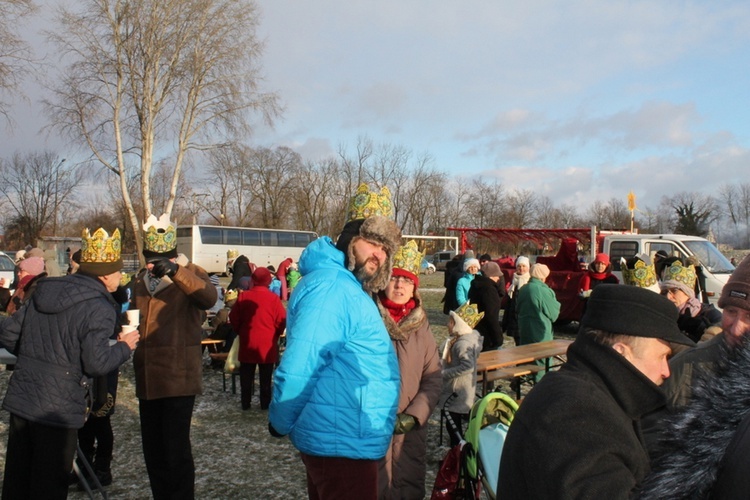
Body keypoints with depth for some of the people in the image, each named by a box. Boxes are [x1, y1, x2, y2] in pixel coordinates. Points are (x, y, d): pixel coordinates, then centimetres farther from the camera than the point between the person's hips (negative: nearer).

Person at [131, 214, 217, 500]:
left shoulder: (189, 275, -4)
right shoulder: (141, 280, 14)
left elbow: (209, 297, -26)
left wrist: (176, 272, -37)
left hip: (178, 377, -6)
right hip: (147, 378, 7)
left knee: (176, 447, -5)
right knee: (152, 447, 16)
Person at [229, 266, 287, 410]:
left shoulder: (244, 296, -4)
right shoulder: (273, 298, -10)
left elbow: (234, 318, 2)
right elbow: (281, 321, -9)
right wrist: (275, 335, 9)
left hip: (248, 343, 2)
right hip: (267, 344, -1)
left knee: (246, 376, 13)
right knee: (266, 378, 10)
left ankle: (245, 403, 17)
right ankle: (265, 404, 14)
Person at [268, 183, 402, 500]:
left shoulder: (346, 288, 13)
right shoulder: (331, 286, -21)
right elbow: (298, 368, -24)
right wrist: (281, 425, -10)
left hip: (338, 439, 10)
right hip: (343, 444, -10)